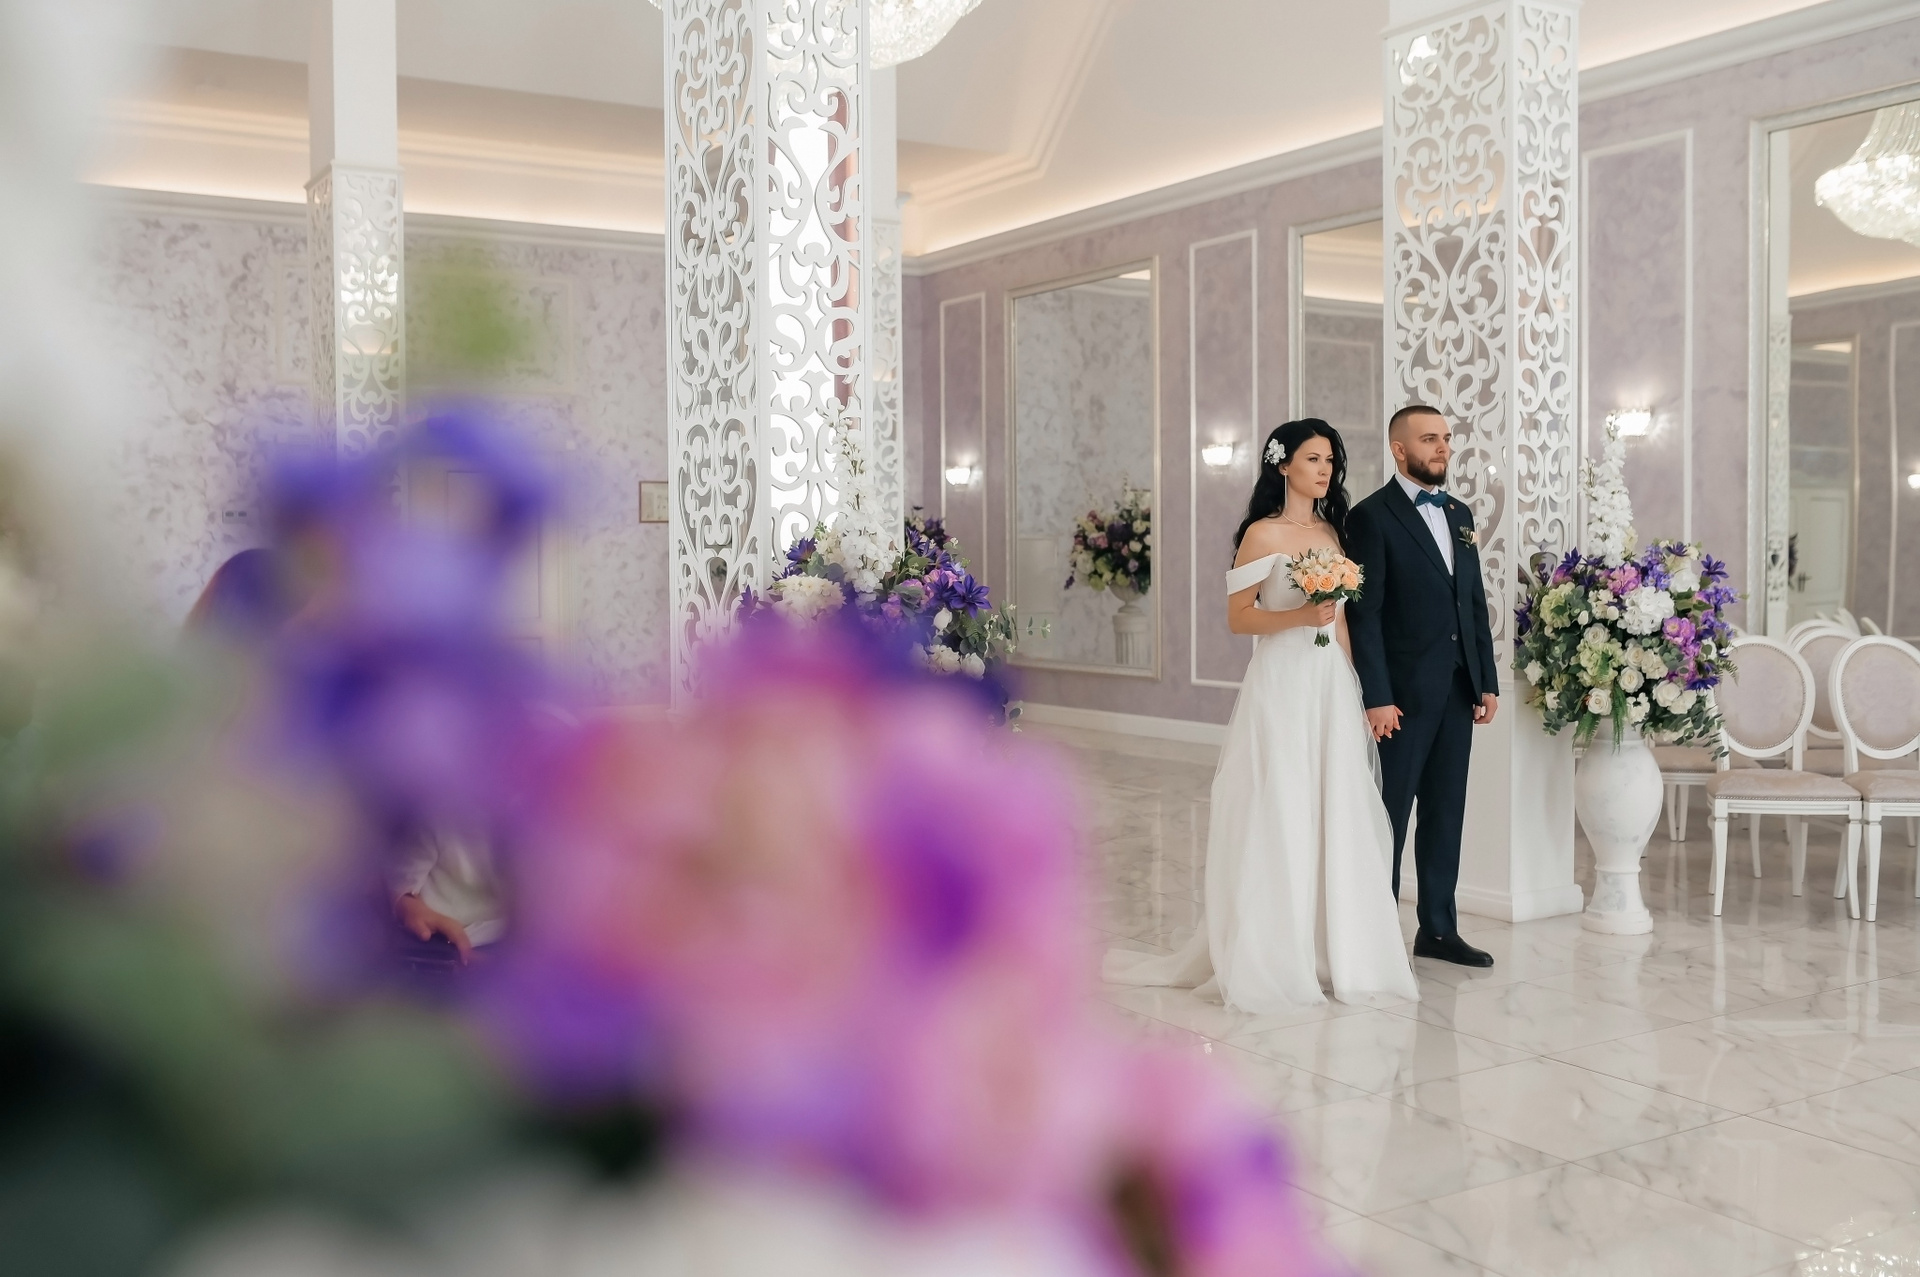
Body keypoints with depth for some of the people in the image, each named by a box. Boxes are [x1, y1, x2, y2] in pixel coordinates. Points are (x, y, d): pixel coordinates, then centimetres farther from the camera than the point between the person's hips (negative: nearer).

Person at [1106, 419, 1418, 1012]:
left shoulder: (1332, 531, 14)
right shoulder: (1263, 534, -5)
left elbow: (1342, 619, 17)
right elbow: (1239, 617, -7)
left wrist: (1358, 690, 13)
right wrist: (1300, 615, -21)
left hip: (1334, 686, 6)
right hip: (1283, 683, -6)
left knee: (1336, 817, 6)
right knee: (1278, 818, -3)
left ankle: (1332, 950, 16)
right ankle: (1270, 959, 5)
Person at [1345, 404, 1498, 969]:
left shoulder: (1459, 514, 15)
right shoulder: (1372, 516, -7)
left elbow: (1476, 602, 16)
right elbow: (1365, 614, -12)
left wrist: (1488, 681, 11)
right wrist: (1377, 697, -16)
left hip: (1458, 688, 7)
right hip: (1406, 690, -7)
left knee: (1446, 811, 11)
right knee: (1391, 811, 1)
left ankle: (1438, 928, 20)